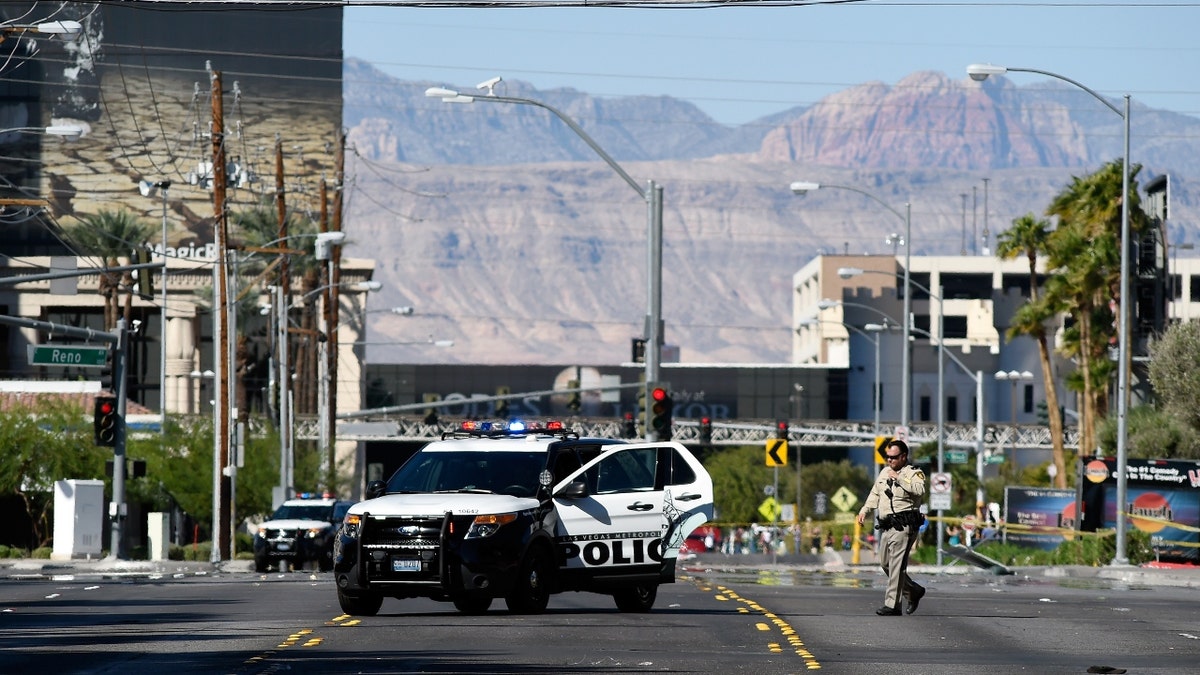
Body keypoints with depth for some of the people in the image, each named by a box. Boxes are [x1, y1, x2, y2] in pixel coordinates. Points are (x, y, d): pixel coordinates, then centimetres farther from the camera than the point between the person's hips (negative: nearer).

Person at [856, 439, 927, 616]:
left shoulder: (914, 473, -5)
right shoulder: (885, 472, 19)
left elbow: (919, 490, -25)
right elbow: (875, 494, 29)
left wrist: (898, 478, -20)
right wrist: (865, 510, 16)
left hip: (903, 526, -9)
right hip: (886, 526, 9)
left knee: (896, 564, -12)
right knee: (885, 563, 13)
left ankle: (892, 605, -13)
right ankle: (914, 591, 28)